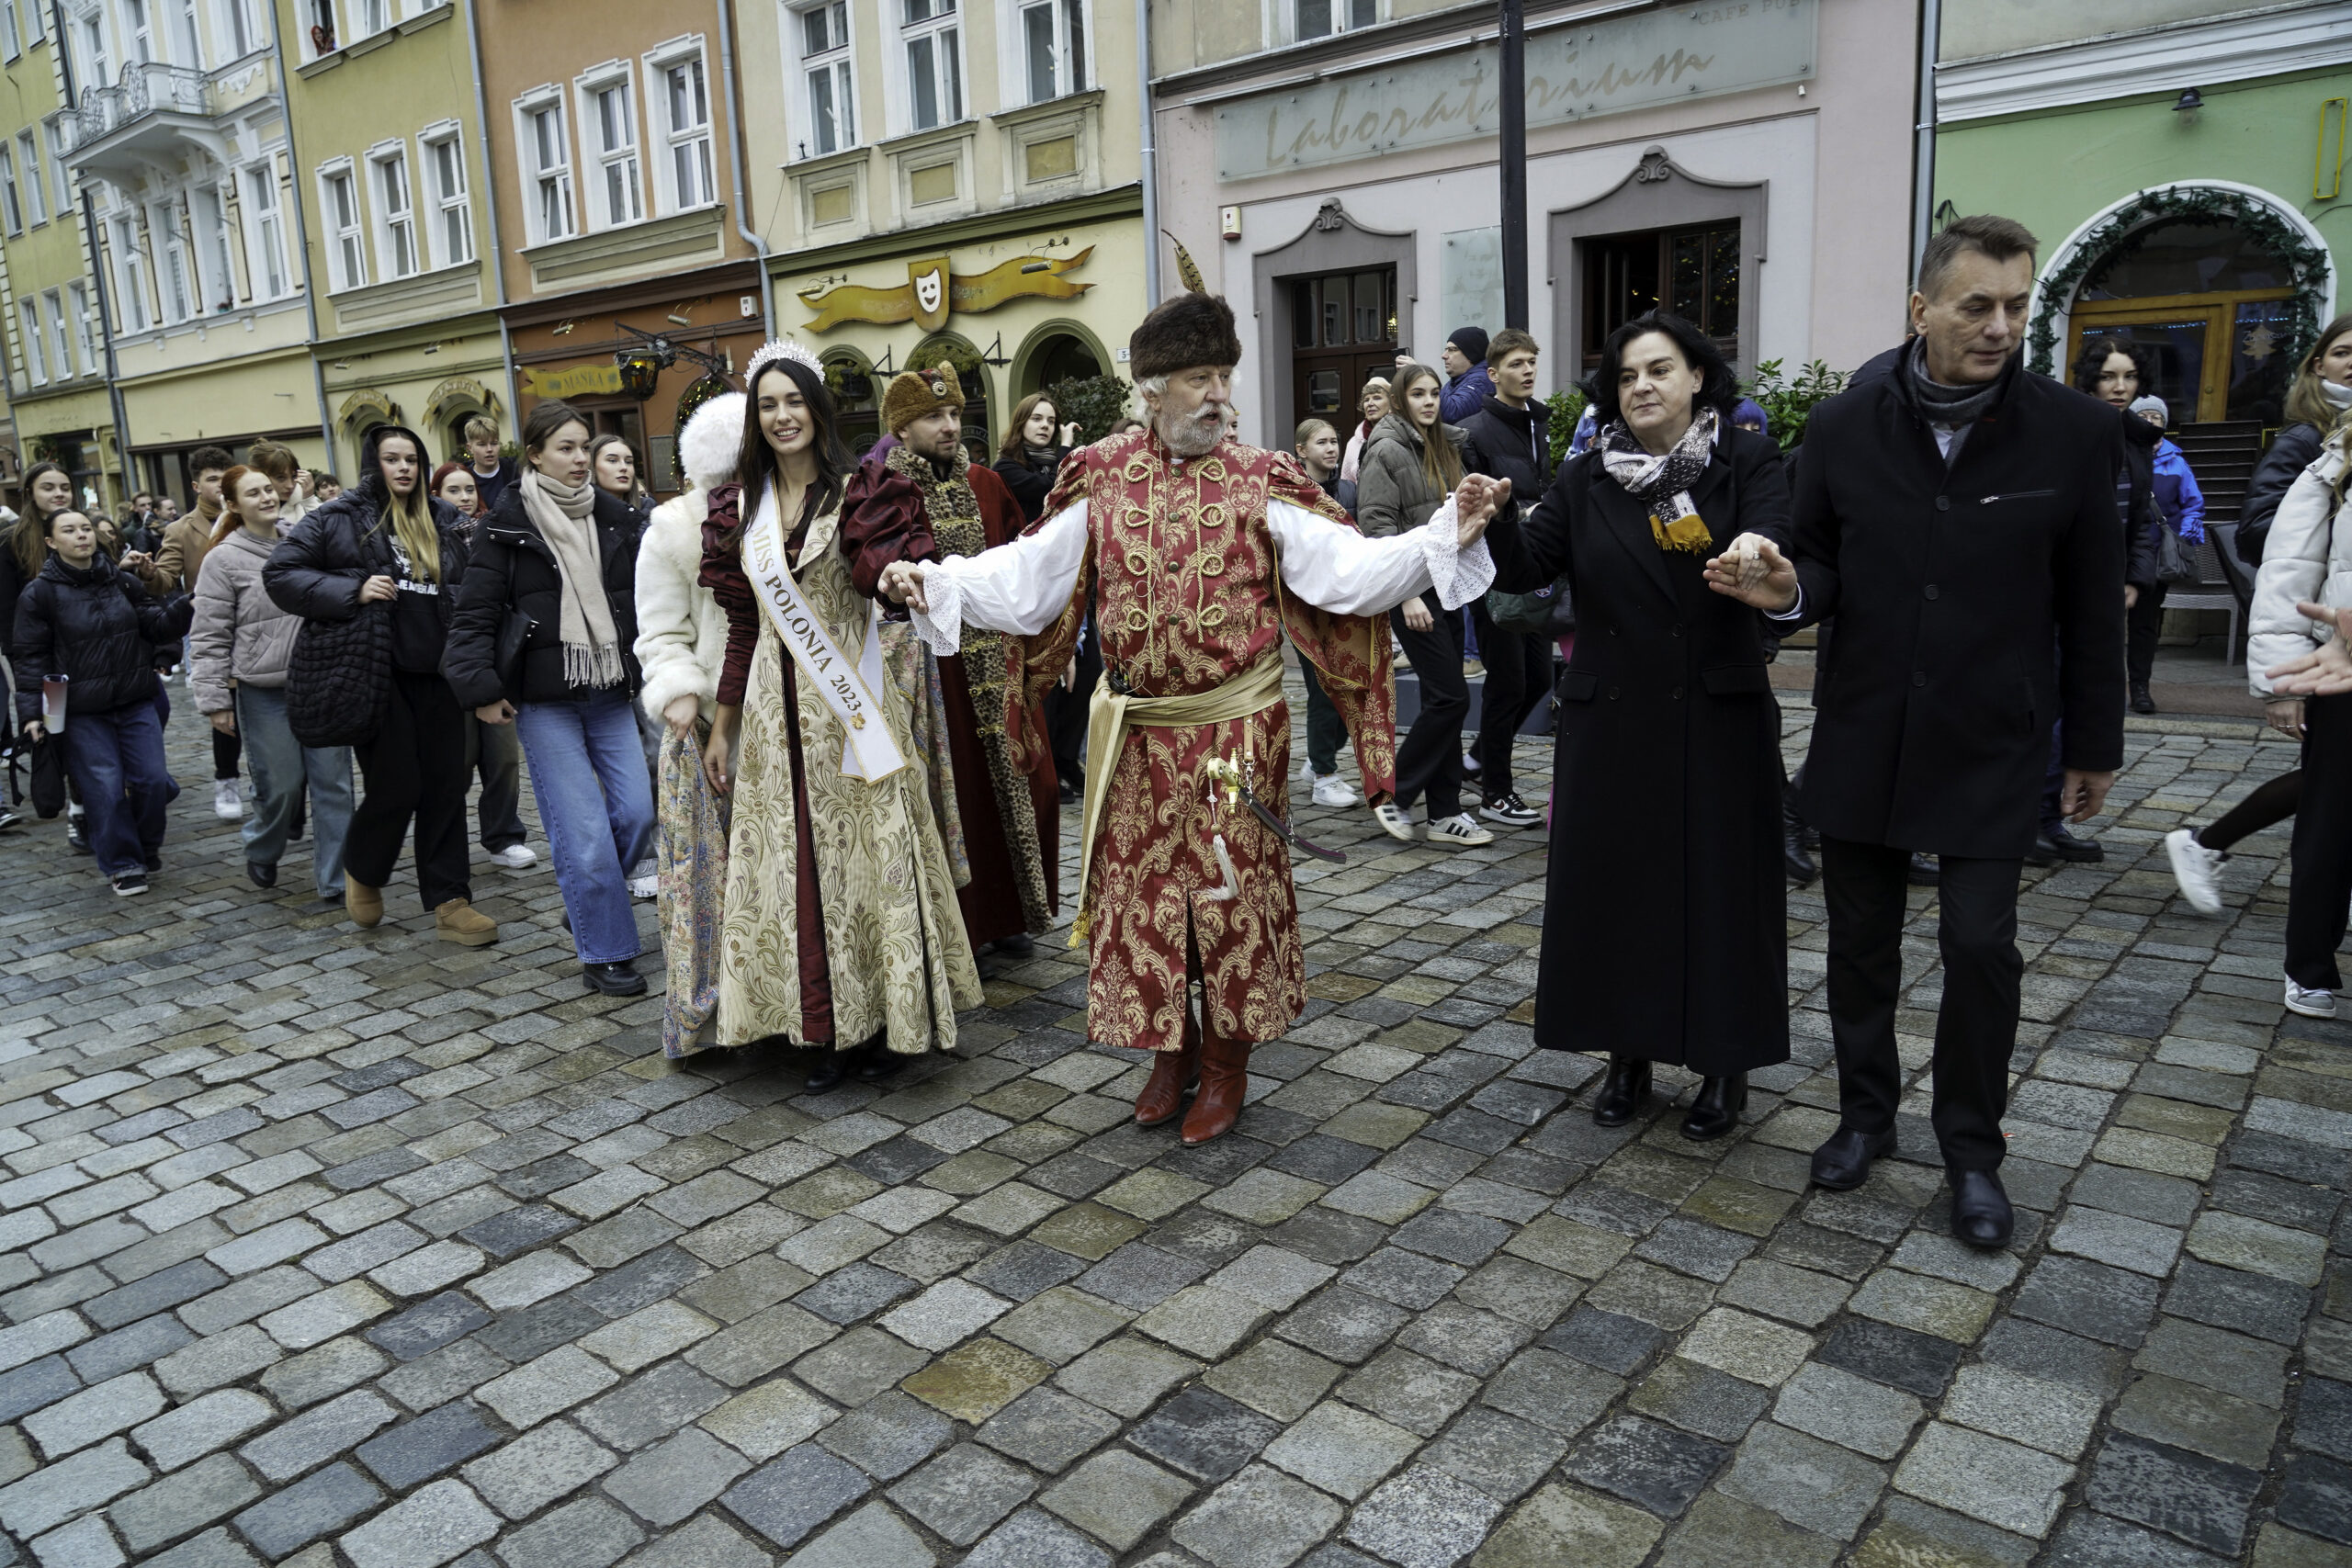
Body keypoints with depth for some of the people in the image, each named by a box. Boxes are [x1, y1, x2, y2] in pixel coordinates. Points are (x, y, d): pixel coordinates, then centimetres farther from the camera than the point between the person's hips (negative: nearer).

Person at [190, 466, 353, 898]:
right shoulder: (224, 559, -2)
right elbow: (209, 638, -2)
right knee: (281, 785, 0)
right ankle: (261, 855, 31)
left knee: (334, 782, 0)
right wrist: (215, 700, -6)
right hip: (263, 691, -3)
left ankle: (334, 879, 8)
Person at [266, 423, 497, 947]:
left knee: (446, 787, 4)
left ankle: (450, 903, 12)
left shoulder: (442, 522, 13)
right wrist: (353, 591, -15)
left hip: (436, 674, 5)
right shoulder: (340, 517, -1)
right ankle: (361, 873, 26)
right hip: (378, 675, -5)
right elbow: (279, 573, -4)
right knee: (396, 787, -4)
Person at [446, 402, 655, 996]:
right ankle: (605, 952, 7)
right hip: (544, 701, -4)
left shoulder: (616, 517, 9)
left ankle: (592, 898, 27)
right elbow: (474, 616, -4)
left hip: (611, 692, 4)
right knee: (583, 831, -6)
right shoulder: (506, 525, -3)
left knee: (637, 814, 0)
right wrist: (480, 689, -10)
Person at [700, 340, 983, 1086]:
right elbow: (744, 625, 13)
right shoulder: (741, 506, 9)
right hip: (778, 707, 4)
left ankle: (886, 1022, 16)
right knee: (796, 861, 6)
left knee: (868, 850, 1)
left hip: (854, 699, -4)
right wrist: (721, 726, 13)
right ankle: (831, 1027, 18)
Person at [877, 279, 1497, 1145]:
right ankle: (1171, 1050, 30)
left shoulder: (1260, 480, -5)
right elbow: (1029, 573, 1)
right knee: (1143, 888, 10)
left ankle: (1227, 1064, 25)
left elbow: (1343, 568, -12)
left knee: (1231, 890, 6)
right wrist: (934, 581, -9)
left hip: (1233, 732, -2)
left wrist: (1442, 543, -24)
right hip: (1136, 733, 2)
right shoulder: (1102, 478, 1)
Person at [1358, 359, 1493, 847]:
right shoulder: (1387, 450, -9)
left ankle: (1445, 814, 15)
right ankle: (1393, 795, 4)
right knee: (1450, 697, -10)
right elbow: (1377, 525, -15)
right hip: (1413, 590, -8)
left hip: (1446, 586, 8)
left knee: (1443, 700, 9)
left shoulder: (1445, 446, 15)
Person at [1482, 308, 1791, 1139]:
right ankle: (1627, 1054, 24)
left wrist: (1756, 549, -43)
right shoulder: (1587, 480, 6)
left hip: (1717, 718, -2)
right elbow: (1525, 568, -3)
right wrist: (1498, 519, -24)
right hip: (1610, 719, 3)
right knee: (1613, 882, 7)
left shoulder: (1746, 462, -1)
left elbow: (1774, 535, -19)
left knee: (1718, 883, 5)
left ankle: (1724, 1064, 21)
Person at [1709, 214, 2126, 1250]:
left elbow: (2091, 608, 0)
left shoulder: (2074, 433, -6)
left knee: (1980, 943, -2)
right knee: (1860, 936, 12)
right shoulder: (1842, 428, -3)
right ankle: (1865, 1113, 32)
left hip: (1992, 741, -2)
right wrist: (1789, 591, -17)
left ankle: (1972, 1149, 19)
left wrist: (2095, 745, 4)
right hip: (1863, 736, 2)